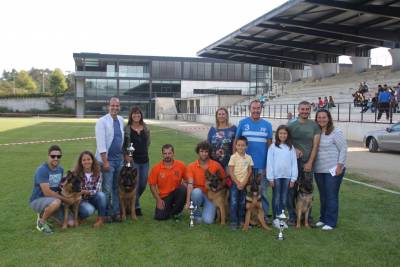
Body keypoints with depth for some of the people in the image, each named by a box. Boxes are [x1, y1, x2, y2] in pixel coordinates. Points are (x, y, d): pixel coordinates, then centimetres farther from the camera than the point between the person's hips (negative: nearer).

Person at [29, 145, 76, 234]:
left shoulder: (60, 169, 3)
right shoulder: (42, 170, -20)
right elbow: (47, 192, -25)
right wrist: (66, 199, -19)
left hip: (52, 200, 7)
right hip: (38, 200, -7)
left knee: (70, 223, -5)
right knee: (56, 202, -39)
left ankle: (45, 213, 18)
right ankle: (41, 221, -10)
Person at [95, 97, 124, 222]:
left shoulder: (121, 120, 8)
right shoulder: (102, 121, -10)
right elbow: (101, 143, -14)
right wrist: (105, 161, -16)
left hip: (119, 158, 6)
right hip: (107, 159, -6)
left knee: (117, 187, 11)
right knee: (107, 189, -2)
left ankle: (116, 212, 20)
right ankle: (107, 213, 11)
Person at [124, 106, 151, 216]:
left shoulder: (145, 128, 8)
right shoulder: (127, 129, -5)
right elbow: (123, 145, -2)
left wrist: (144, 152, 9)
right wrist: (126, 156, -13)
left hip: (145, 160, 5)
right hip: (133, 160, -5)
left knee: (143, 185, 10)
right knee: (135, 185, -2)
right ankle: (136, 207, 15)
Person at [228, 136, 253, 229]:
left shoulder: (248, 158, 4)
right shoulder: (233, 157, -5)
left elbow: (249, 171, 3)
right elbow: (231, 172, -6)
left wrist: (244, 183, -8)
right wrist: (238, 183, -11)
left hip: (245, 183, 3)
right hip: (235, 183, -3)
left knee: (243, 203, 9)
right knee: (234, 203, -3)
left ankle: (241, 220, 20)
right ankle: (233, 222, 5)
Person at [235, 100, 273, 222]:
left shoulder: (267, 125, 7)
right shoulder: (242, 123, 3)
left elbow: (270, 144, 9)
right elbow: (236, 142, 4)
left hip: (262, 164, 1)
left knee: (262, 191, 6)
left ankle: (264, 215, 16)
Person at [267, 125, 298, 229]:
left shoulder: (291, 147, 5)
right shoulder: (273, 147, -1)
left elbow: (294, 163, 5)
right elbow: (269, 163, -2)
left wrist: (293, 178, 1)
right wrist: (270, 178, -6)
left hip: (287, 177, 2)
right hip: (276, 176, -2)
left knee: (284, 198, 8)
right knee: (276, 198, 5)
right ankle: (276, 219, 12)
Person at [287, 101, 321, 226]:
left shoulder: (315, 125, 4)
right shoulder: (291, 125, 5)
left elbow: (315, 145, 0)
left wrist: (310, 162, -7)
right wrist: (294, 149, -10)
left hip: (308, 163, 0)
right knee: (291, 190, 1)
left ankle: (307, 216, 18)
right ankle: (292, 216, 12)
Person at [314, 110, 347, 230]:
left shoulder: (336, 132, -7)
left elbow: (343, 149, -8)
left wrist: (340, 166, -13)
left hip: (333, 170, -6)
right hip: (319, 170, 6)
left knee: (331, 196, -1)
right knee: (322, 196, 15)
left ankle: (330, 222, 7)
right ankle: (323, 218, 27)